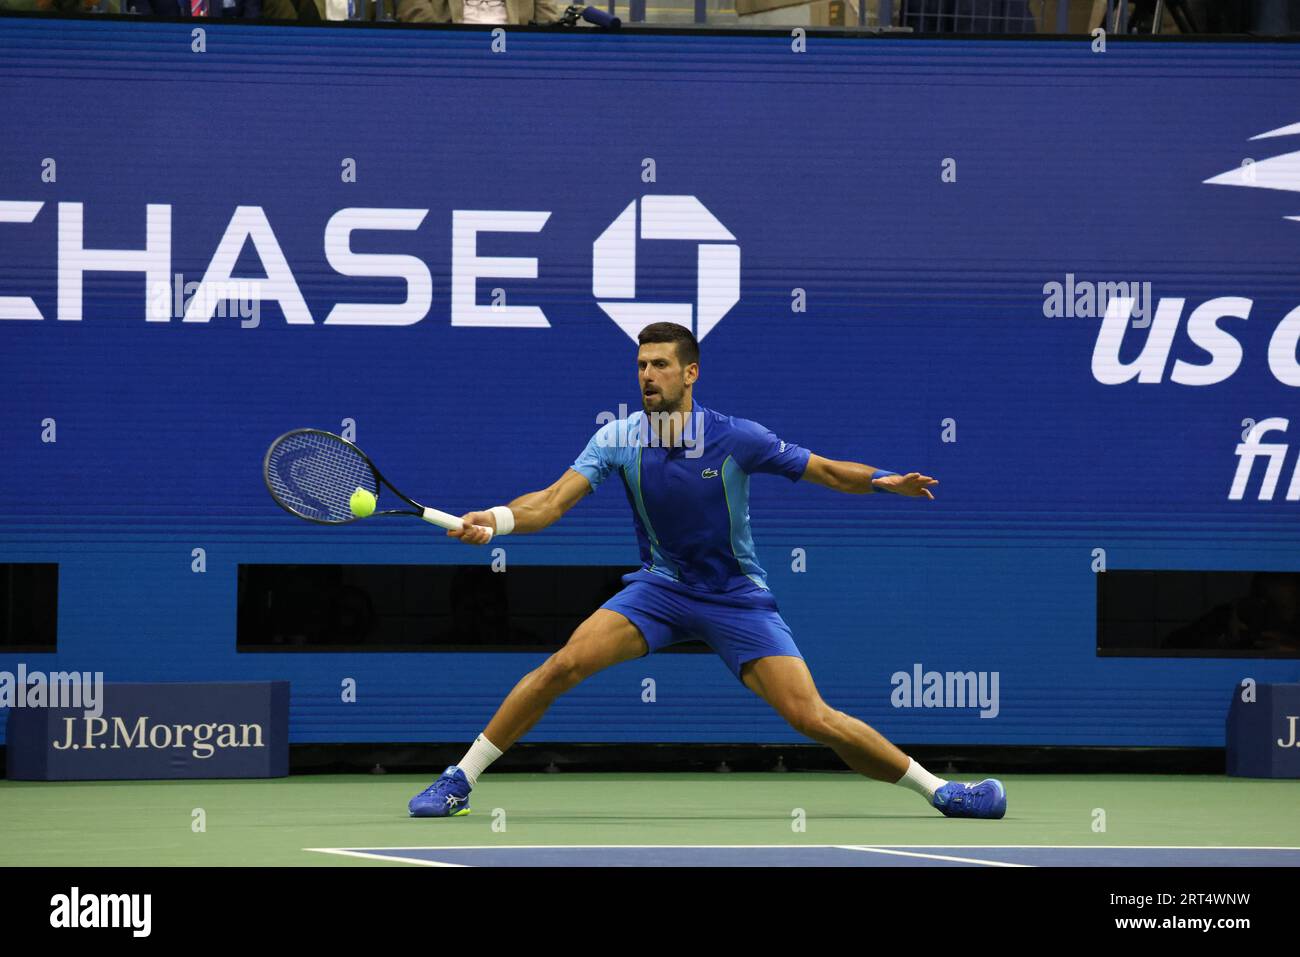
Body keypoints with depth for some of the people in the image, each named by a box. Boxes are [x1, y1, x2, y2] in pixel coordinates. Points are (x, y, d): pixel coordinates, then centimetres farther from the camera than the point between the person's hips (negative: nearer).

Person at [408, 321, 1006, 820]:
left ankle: (936, 788, 2)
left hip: (737, 597, -2)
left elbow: (827, 471, -5)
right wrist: (496, 519, -37)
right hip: (660, 588, 2)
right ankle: (458, 782, -9)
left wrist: (882, 481, -23)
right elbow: (552, 503, -18)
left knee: (812, 718, -14)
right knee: (564, 665, -19)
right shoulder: (618, 439, -10)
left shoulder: (736, 439, -16)